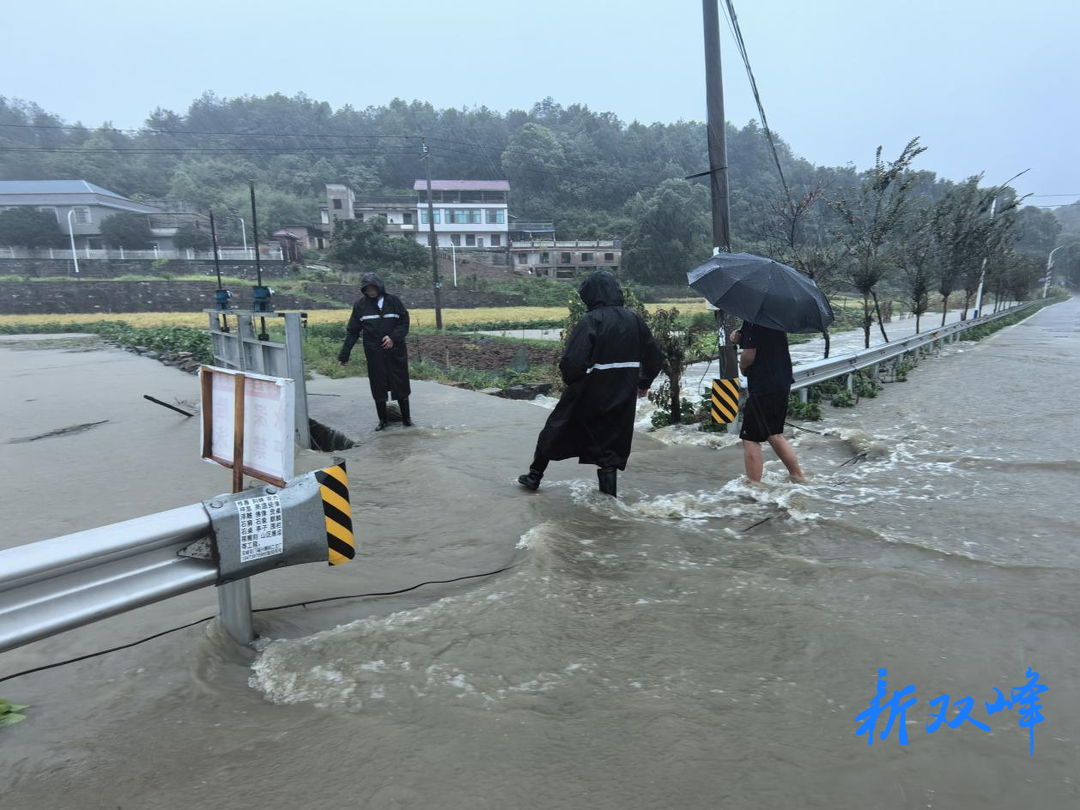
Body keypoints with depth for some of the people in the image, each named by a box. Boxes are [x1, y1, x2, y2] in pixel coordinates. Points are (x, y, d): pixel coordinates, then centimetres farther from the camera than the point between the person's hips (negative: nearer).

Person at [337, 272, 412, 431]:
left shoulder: (393, 301, 0)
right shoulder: (360, 305, 2)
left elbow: (405, 322, 2)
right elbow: (352, 331, 3)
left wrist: (394, 337, -16)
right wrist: (344, 354, 0)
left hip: (396, 351, 0)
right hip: (374, 354, 1)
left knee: (401, 386, 5)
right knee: (378, 388, 6)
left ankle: (406, 418, 19)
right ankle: (383, 420, 20)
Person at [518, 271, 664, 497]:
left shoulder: (590, 321, -17)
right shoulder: (634, 320, 0)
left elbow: (572, 362, -26)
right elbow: (655, 357, 7)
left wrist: (568, 378, -4)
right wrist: (644, 383, 21)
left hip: (587, 396, -4)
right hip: (622, 399, 4)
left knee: (556, 429, 15)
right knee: (612, 441, 16)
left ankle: (535, 475, 27)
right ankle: (608, 489, 15)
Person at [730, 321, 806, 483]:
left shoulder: (752, 320, -17)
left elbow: (749, 355, -19)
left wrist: (742, 366, 3)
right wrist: (740, 338, 6)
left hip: (762, 387, -10)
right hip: (782, 383, 10)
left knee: (750, 439, -2)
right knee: (774, 435, 22)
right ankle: (799, 477, 27)